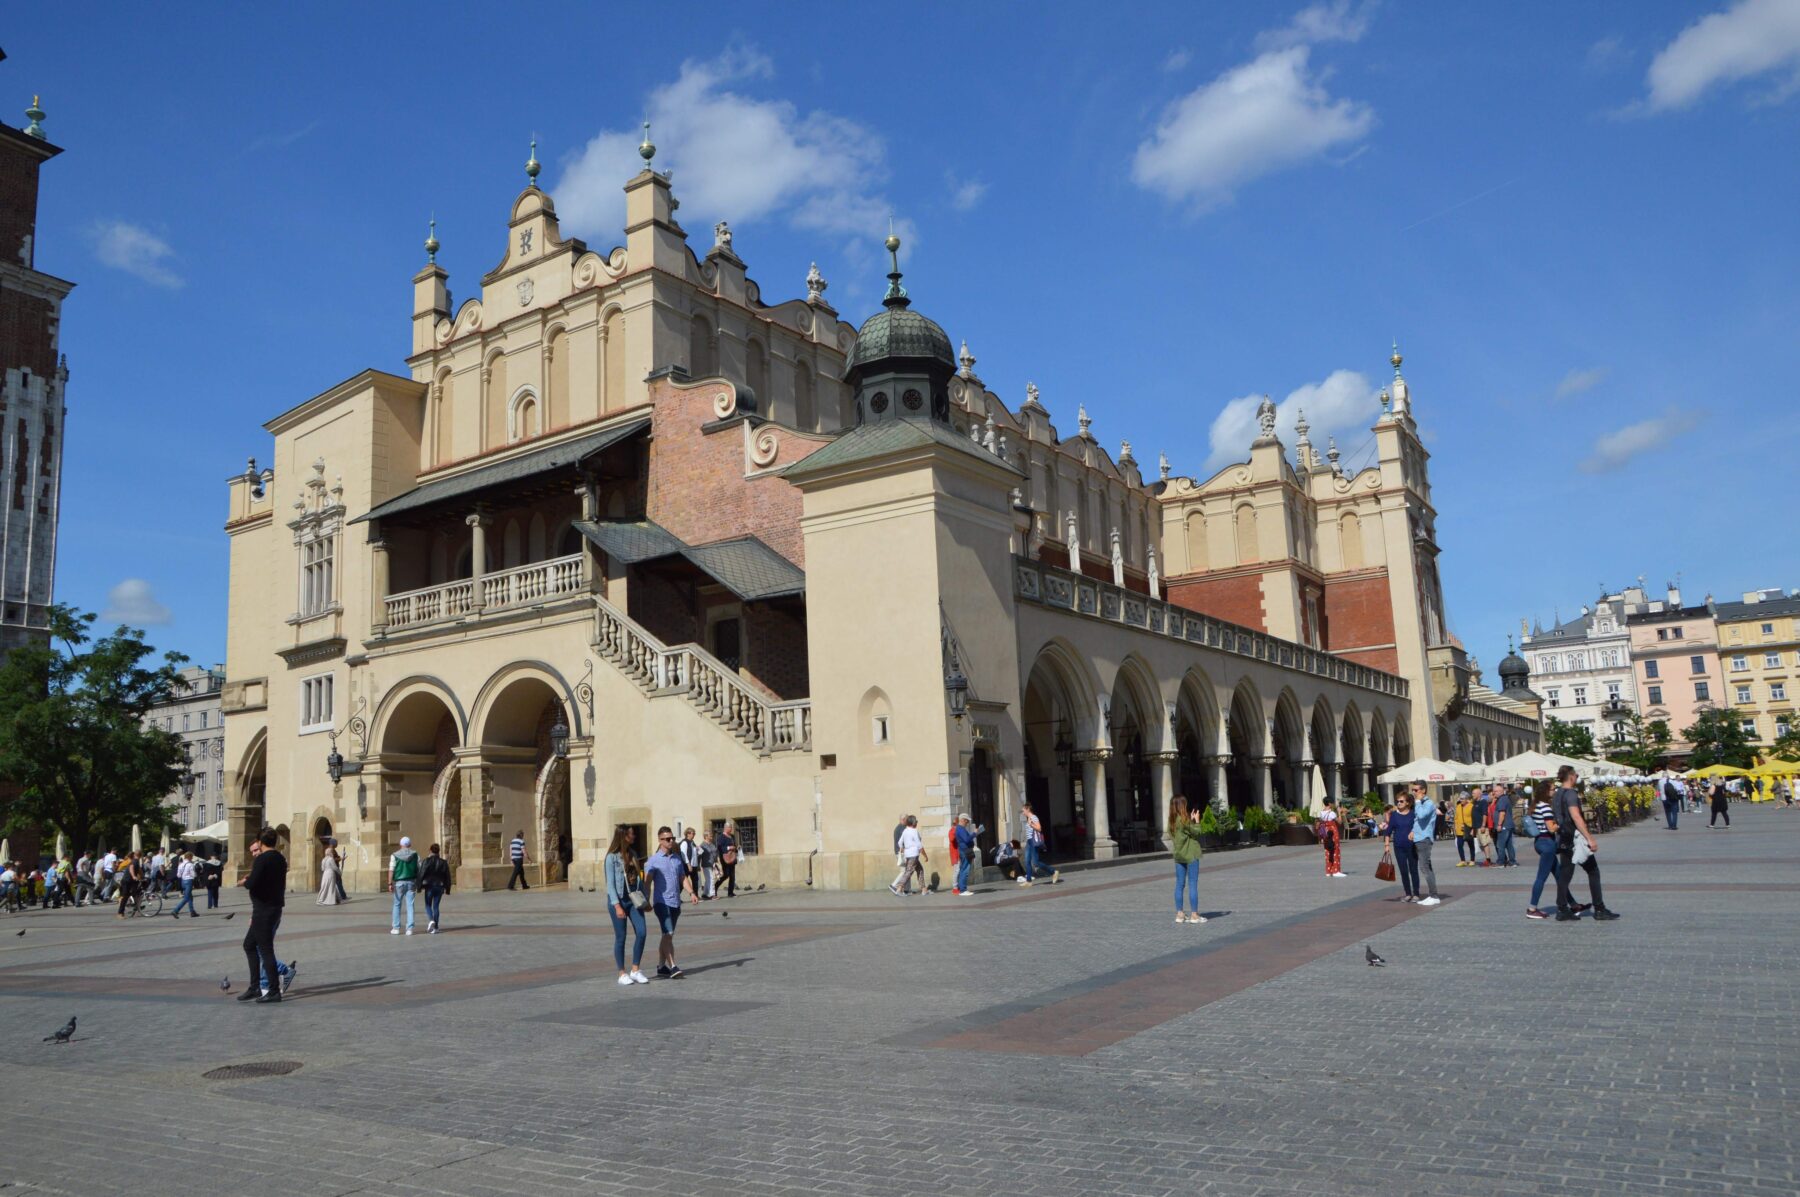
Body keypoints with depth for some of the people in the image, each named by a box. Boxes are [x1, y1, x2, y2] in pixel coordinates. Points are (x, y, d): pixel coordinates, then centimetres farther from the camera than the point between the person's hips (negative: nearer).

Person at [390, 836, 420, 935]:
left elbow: (391, 870, -10)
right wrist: (419, 884, 8)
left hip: (399, 882, -1)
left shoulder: (395, 855, -3)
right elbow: (419, 870, 2)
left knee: (397, 905, 11)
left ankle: (396, 928, 12)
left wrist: (390, 883, -10)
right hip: (411, 882, 1)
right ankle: (409, 929, -1)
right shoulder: (415, 855, 2)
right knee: (410, 905, 3)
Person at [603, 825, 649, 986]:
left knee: (641, 932, -5)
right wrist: (617, 905, -16)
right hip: (619, 900, -5)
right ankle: (622, 974, 12)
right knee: (620, 937, 2)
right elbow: (610, 883, -10)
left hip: (634, 899, 5)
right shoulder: (612, 857, -8)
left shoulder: (633, 854, 11)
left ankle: (635, 970, 7)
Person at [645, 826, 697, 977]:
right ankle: (672, 966, -17)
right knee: (668, 934, -15)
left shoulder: (677, 858, 13)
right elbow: (648, 882, -7)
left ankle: (661, 966, 20)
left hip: (675, 902, 6)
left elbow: (683, 878, 15)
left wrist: (691, 892, 1)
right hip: (662, 902, -6)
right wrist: (647, 902, -15)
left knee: (667, 935, 11)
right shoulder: (653, 860, -5)